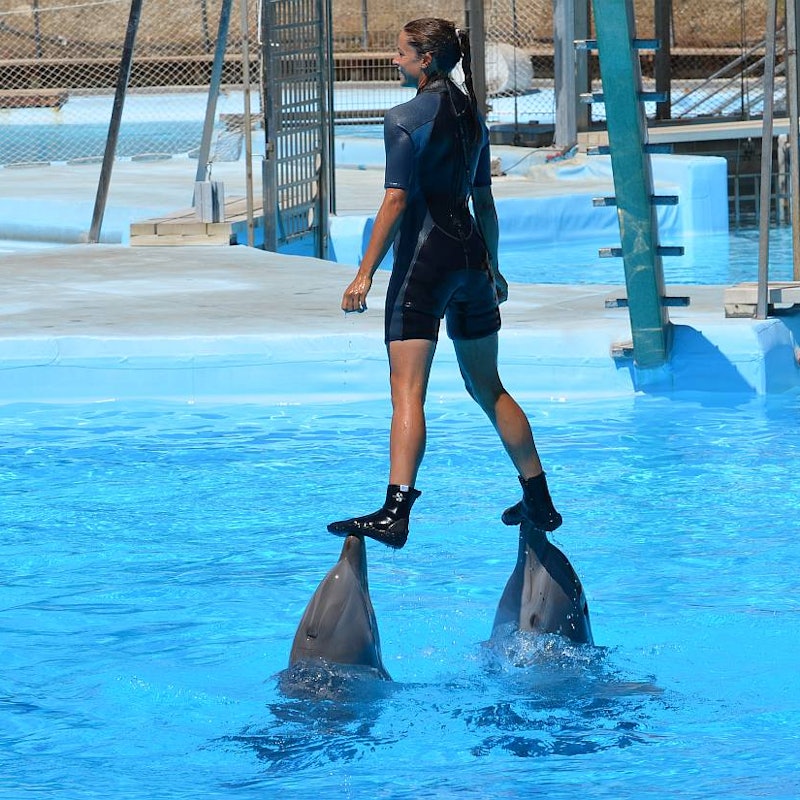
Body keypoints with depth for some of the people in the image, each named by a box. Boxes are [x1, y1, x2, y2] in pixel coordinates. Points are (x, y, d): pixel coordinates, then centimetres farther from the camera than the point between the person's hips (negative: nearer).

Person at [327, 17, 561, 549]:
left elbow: (396, 201, -16)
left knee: (407, 391, -15)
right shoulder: (471, 115, 13)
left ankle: (396, 513, -28)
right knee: (488, 387, 19)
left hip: (426, 256, -8)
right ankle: (539, 503, 23)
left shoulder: (407, 118, -9)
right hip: (471, 250, 8)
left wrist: (366, 272, -16)